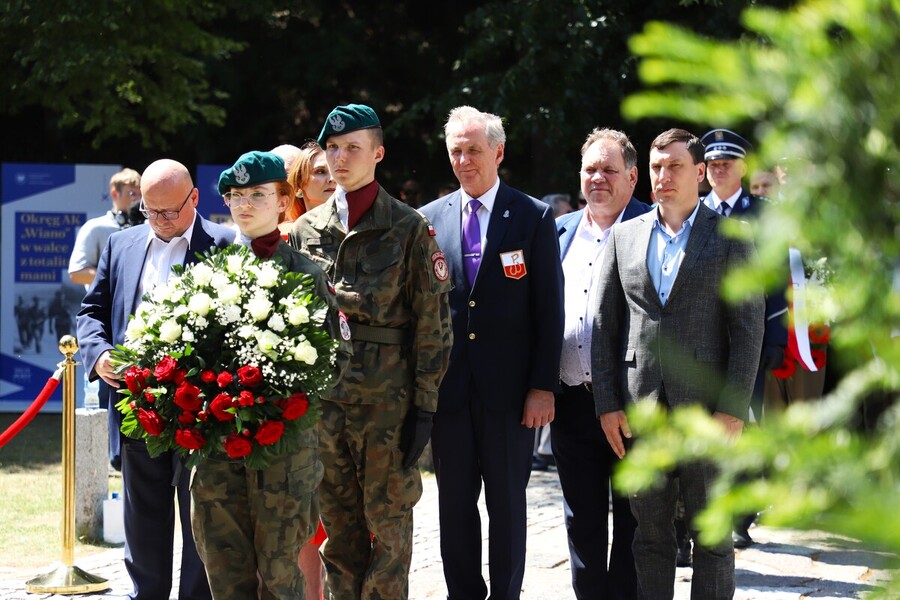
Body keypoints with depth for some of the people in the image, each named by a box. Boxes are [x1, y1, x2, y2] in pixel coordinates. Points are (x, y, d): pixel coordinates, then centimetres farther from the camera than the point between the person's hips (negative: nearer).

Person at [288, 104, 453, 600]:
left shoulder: (409, 228, -2)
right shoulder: (306, 230, 10)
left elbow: (432, 321, -3)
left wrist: (425, 404, -8)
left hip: (387, 398, -4)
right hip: (322, 398, 4)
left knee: (388, 524, 2)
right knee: (338, 526, 10)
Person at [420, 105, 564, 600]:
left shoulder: (534, 217, -1)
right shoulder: (430, 219, 8)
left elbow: (549, 308, -3)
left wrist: (543, 386, -9)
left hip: (508, 388, -3)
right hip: (448, 386, 3)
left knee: (507, 501, 4)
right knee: (454, 502, 8)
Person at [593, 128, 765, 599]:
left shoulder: (730, 237, 2)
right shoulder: (624, 237, 11)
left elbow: (748, 327, -2)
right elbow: (604, 326, 10)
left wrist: (732, 410, -10)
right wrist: (607, 404, 1)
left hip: (706, 412, -2)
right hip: (638, 411, 3)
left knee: (712, 535, 1)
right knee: (650, 533, 6)